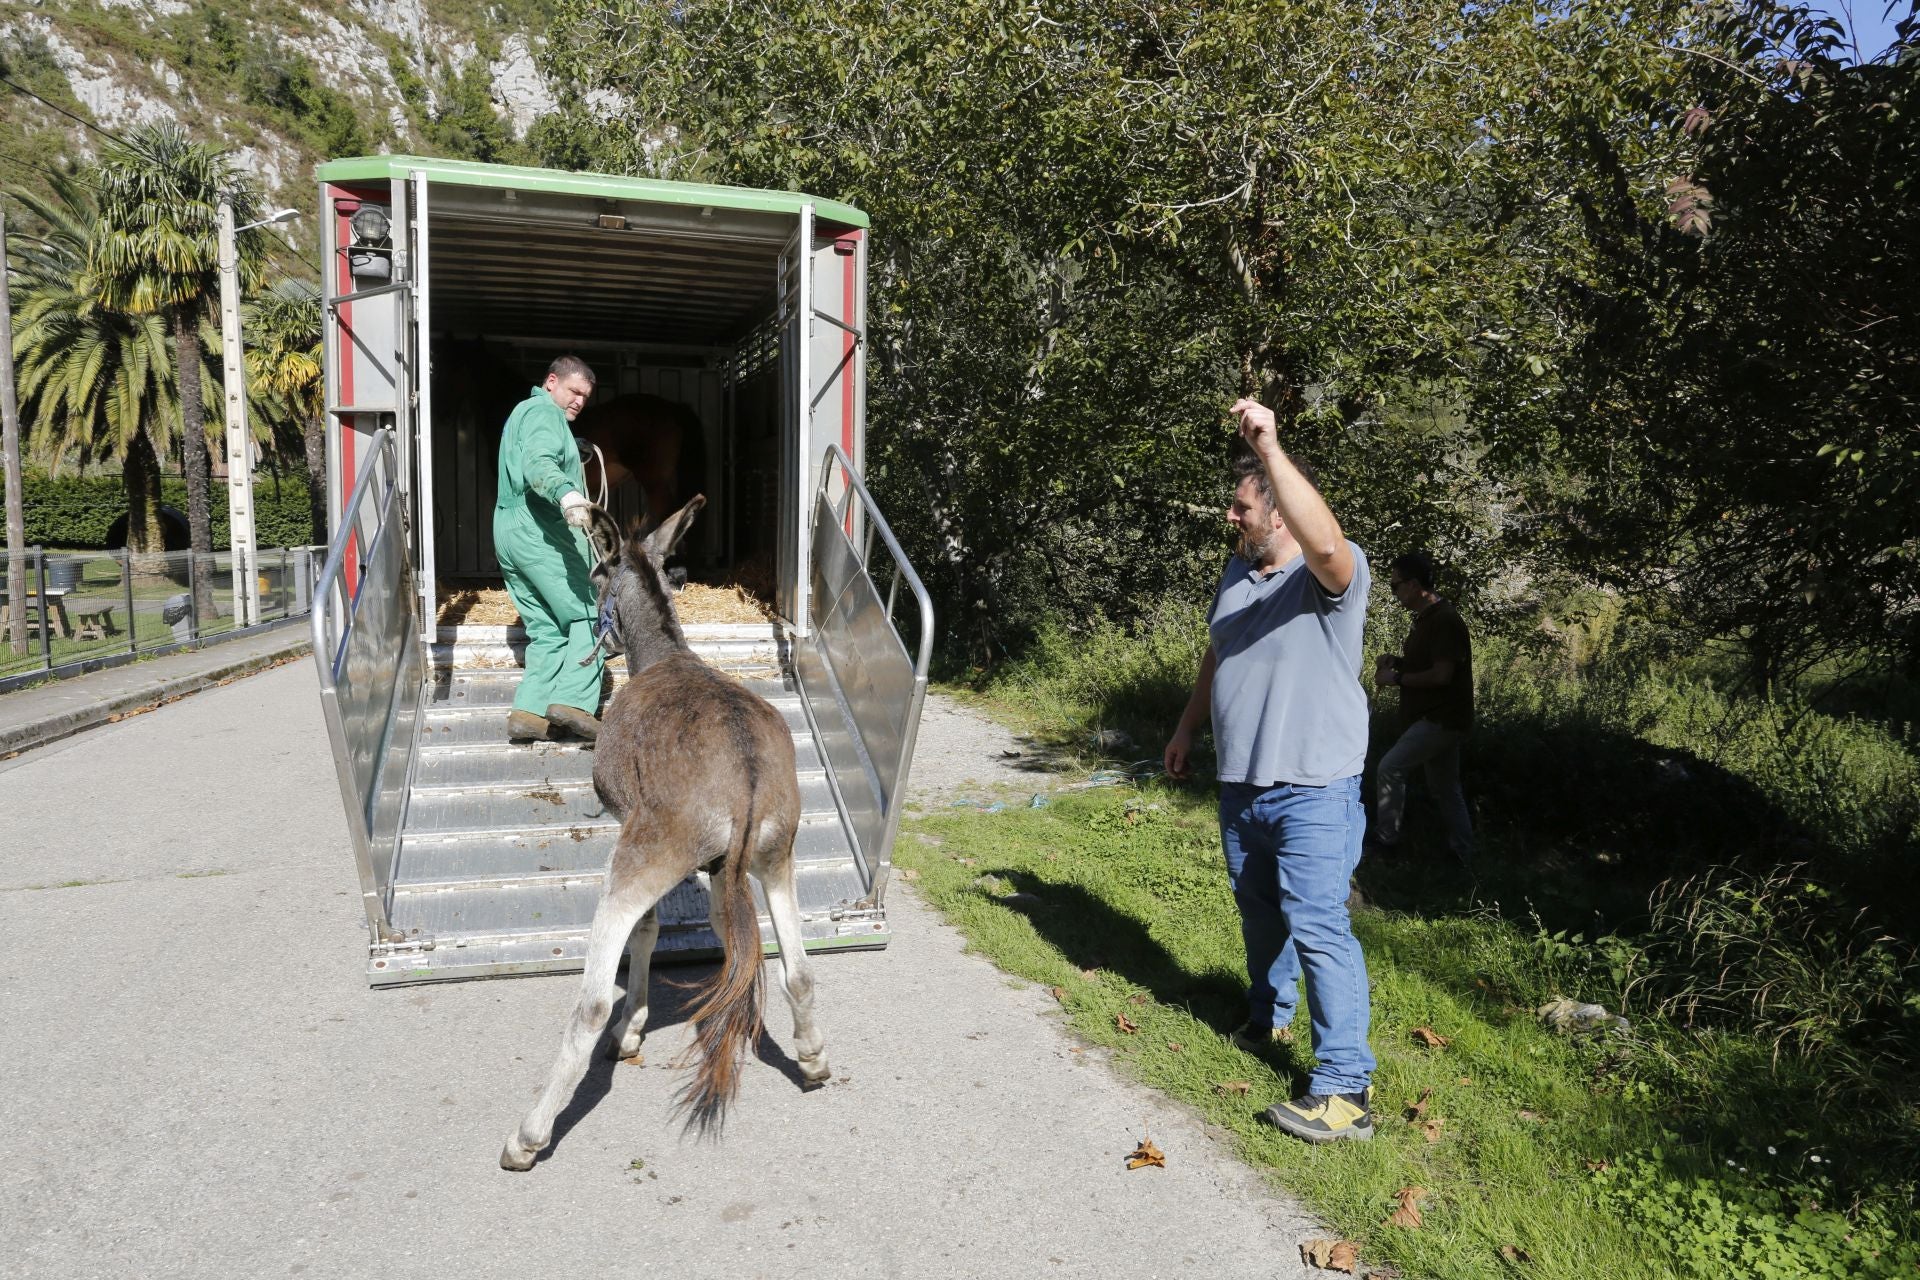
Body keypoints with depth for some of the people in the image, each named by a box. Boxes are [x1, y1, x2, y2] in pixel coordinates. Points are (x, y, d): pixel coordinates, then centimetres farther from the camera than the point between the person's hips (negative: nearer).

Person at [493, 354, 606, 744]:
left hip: (508, 535, 10)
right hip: (540, 532, -10)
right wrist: (567, 494, -43)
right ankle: (573, 700, -22)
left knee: (547, 629, 8)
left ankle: (528, 712, -1)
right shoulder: (544, 412, -5)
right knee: (590, 614, -10)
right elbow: (538, 464, -25)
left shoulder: (523, 412, 28)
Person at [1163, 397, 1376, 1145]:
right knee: (1259, 912, 22)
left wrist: (1269, 448, -44)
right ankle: (1269, 1016, 45)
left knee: (1317, 925, -10)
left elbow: (1325, 542, -42)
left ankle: (1346, 1090, -4)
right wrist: (1188, 725, 26)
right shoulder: (1239, 567, 8)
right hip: (1240, 782, 8)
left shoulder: (1335, 576, -16)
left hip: (1313, 790, -8)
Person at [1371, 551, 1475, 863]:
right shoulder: (1425, 618, 12)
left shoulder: (1444, 620, -19)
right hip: (1439, 717, 10)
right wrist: (1396, 661, 5)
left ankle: (1385, 839, 3)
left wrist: (1395, 678, -16)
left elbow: (1441, 674, -24)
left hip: (1442, 719, -10)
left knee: (1390, 767, -7)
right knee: (1445, 788, 14)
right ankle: (1462, 854, 20)